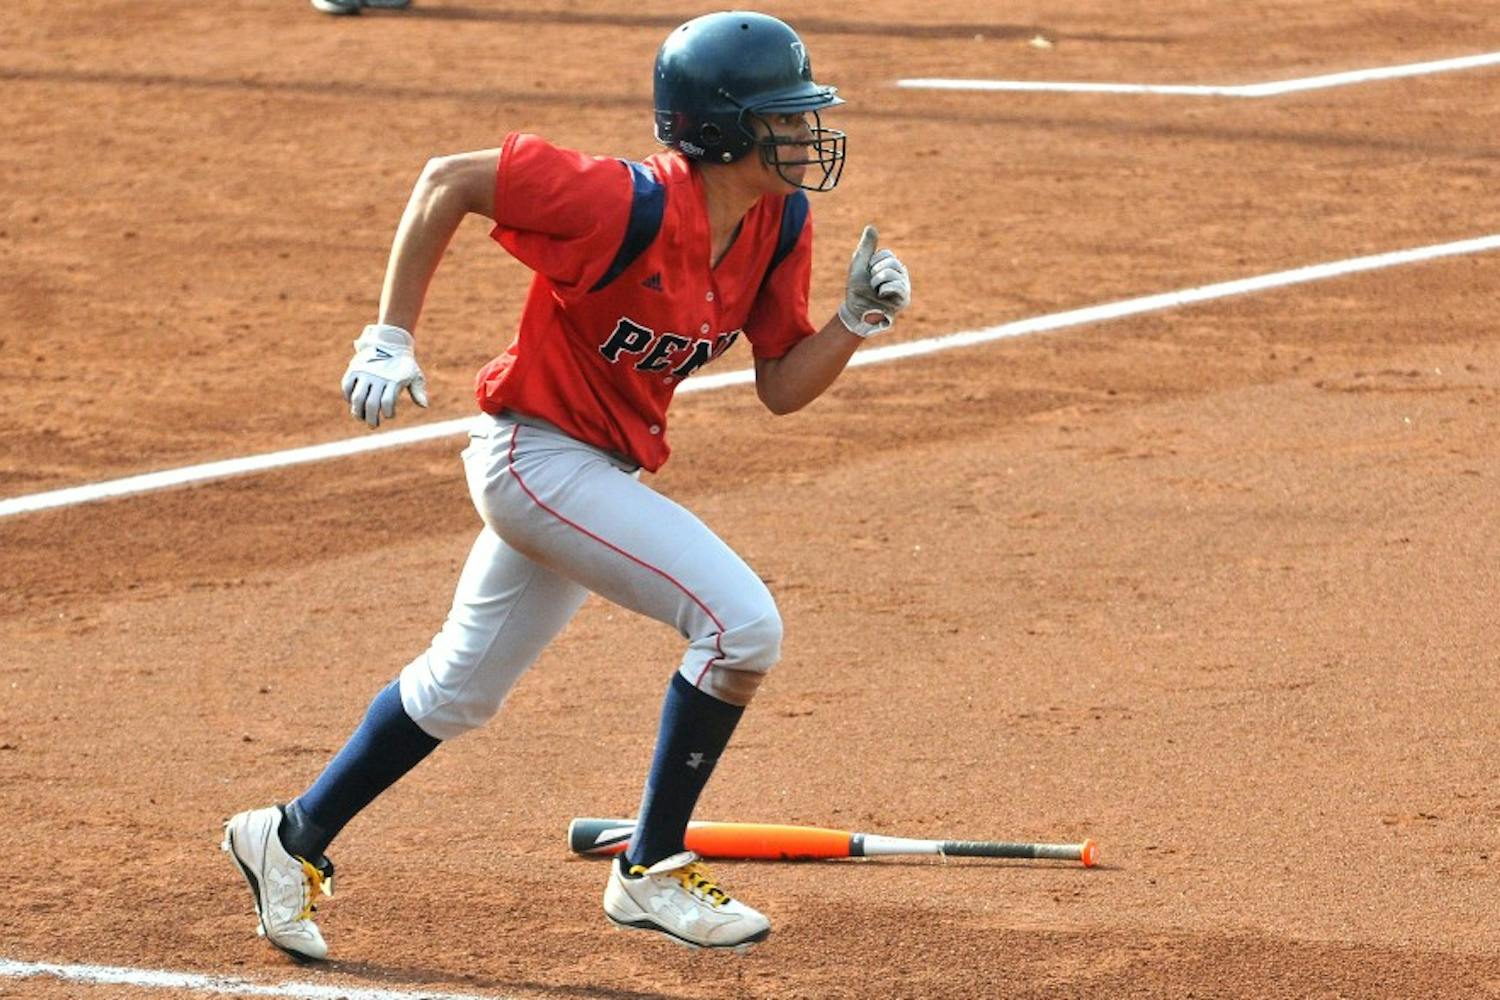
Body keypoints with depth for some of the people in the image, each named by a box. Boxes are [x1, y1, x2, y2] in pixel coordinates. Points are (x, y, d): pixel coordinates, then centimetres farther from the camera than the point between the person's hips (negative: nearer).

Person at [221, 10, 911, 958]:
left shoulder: (779, 227, -4)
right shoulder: (629, 204, -28)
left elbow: (782, 387, 3)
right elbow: (449, 179, -21)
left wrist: (859, 318, -16)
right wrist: (391, 338, -20)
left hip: (604, 470, 9)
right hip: (538, 454, -9)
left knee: (461, 688, 21)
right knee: (742, 623, -18)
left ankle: (294, 838, 38)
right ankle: (652, 874, -4)